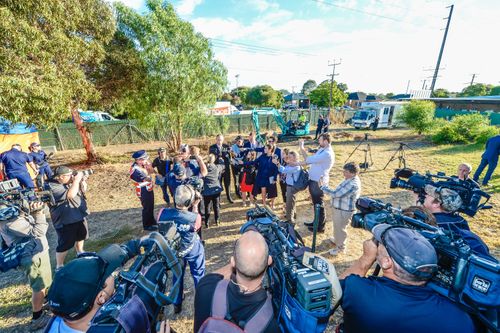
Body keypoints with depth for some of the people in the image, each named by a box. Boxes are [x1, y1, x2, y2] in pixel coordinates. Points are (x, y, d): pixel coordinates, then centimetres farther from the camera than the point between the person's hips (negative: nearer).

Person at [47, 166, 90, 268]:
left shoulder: (69, 181, 1)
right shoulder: (53, 187, -23)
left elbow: (83, 190, 10)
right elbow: (71, 194, -35)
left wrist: (83, 181, -9)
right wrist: (76, 180, -28)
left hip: (80, 216, 8)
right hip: (65, 221, -8)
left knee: (81, 236, 26)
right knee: (65, 244, 3)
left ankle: (80, 252, 50)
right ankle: (59, 266, 22)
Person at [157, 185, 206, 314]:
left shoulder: (163, 213, -29)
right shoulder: (195, 217, -33)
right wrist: (195, 206, -9)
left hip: (175, 250, 3)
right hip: (193, 250, -2)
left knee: (177, 276, 28)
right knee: (199, 275, 23)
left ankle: (177, 304, 43)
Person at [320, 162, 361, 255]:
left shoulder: (353, 185, -32)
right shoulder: (350, 179, 0)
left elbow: (336, 194, -31)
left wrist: (322, 187, -23)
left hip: (344, 210, -9)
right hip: (338, 207, 10)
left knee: (340, 228, 11)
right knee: (337, 226, 28)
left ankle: (340, 246, 33)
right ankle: (337, 240, 51)